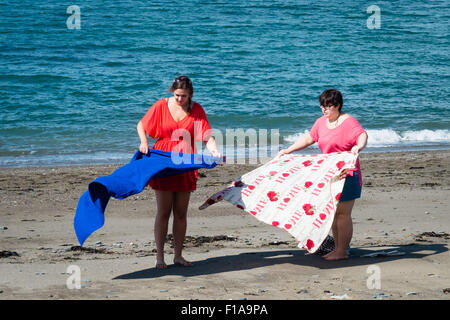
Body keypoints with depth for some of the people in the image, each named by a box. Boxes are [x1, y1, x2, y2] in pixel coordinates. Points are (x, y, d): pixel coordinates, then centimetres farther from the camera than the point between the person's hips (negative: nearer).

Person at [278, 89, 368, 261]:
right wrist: (287, 151, 19)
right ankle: (337, 248, 19)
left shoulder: (349, 122, -11)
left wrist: (358, 147, -49)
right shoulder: (321, 122, 12)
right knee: (333, 213, 11)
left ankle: (342, 251, -2)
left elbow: (362, 136, -26)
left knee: (343, 214, -6)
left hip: (346, 175, -8)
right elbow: (308, 138, 21)